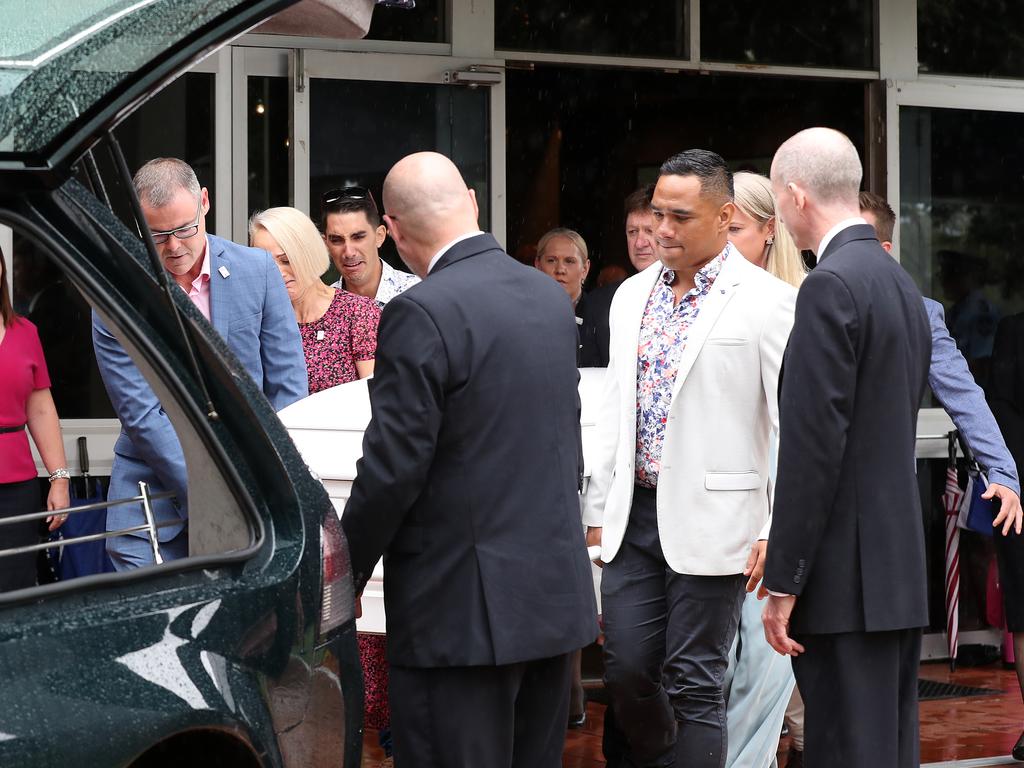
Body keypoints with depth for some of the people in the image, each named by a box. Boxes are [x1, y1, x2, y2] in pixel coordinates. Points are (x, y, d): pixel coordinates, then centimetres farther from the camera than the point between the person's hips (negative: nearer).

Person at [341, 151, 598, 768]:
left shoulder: (421, 314, -16)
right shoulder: (552, 298, 9)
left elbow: (393, 469, -15)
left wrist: (346, 574, -3)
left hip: (463, 605, -8)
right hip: (557, 594, 8)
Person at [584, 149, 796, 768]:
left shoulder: (768, 301, -8)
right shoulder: (632, 296, 12)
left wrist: (777, 532, -14)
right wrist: (599, 509, 14)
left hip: (709, 520, -6)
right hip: (635, 512, 6)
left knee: (695, 683, -1)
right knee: (627, 670, 6)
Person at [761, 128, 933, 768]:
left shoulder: (831, 287, -13)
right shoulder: (902, 283, 15)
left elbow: (814, 445, -18)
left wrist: (783, 583, -15)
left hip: (847, 578, -9)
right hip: (902, 567, 9)